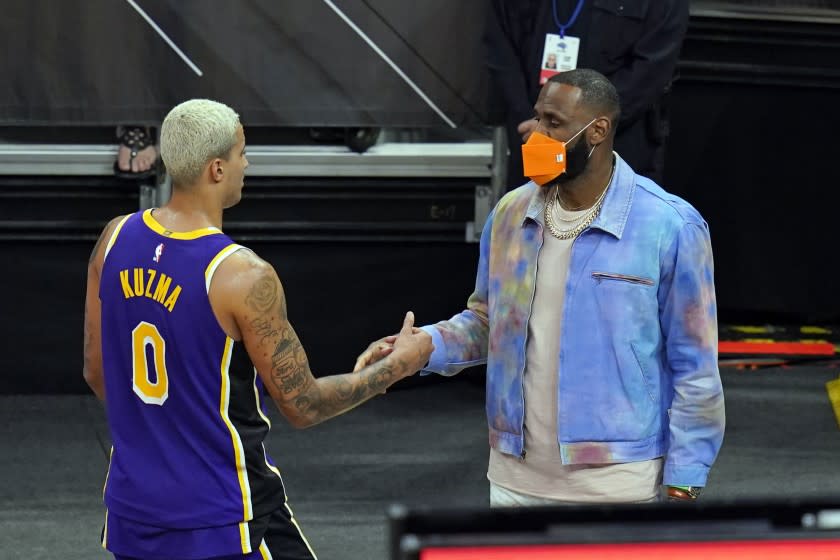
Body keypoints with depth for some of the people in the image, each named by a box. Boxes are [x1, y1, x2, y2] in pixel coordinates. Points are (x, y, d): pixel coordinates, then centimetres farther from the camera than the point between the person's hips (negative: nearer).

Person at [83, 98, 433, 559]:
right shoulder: (244, 276, -20)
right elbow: (304, 406, -12)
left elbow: (96, 374, 10)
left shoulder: (116, 239, -1)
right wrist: (397, 366, 2)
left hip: (133, 504, 6)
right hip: (221, 518, -6)